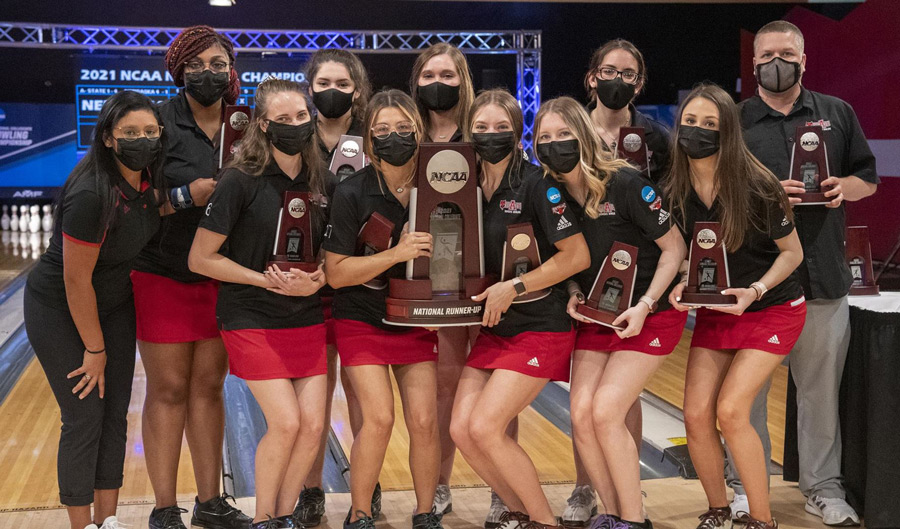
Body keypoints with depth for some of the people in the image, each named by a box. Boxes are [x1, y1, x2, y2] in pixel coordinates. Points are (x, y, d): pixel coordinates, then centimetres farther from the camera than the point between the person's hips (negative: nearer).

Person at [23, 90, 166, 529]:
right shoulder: (89, 195, -31)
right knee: (84, 418, -2)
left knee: (115, 414, 9)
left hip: (114, 304, 7)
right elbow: (76, 281, -24)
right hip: (60, 311, -7)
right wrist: (94, 349, -16)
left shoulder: (147, 178, -9)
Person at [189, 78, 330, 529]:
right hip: (252, 320, -5)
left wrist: (317, 279, -8)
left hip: (307, 319, 5)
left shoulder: (318, 180, 2)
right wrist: (266, 279, -17)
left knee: (313, 424, 1)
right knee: (285, 422, -10)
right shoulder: (241, 181, -14)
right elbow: (201, 259, -13)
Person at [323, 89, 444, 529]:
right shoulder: (352, 193, -14)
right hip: (362, 322, -3)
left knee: (424, 422, -2)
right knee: (379, 418, -13)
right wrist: (397, 253, -25)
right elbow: (336, 272, -16)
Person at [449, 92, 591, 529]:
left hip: (539, 327, -6)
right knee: (461, 428, -1)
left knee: (485, 427, -13)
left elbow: (578, 255, -16)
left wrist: (513, 287, -15)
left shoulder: (534, 183, -14)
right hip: (493, 328, 7)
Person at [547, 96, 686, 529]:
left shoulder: (625, 184, -19)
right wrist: (574, 292, -9)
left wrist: (644, 305, -19)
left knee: (607, 411, -15)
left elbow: (674, 246, -13)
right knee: (581, 412, -8)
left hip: (650, 313, -5)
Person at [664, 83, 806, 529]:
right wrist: (680, 285, -14)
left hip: (772, 309, -5)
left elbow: (792, 252, -10)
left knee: (730, 410, -16)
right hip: (714, 312, 5)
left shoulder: (756, 185, -21)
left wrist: (755, 291, -24)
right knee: (696, 415, -4)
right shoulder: (674, 191, -8)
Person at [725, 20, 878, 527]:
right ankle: (745, 487, 18)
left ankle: (824, 488, 22)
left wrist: (843, 188, -6)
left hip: (824, 274, 2)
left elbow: (869, 179, 16)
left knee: (822, 389, 8)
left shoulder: (838, 114, 11)